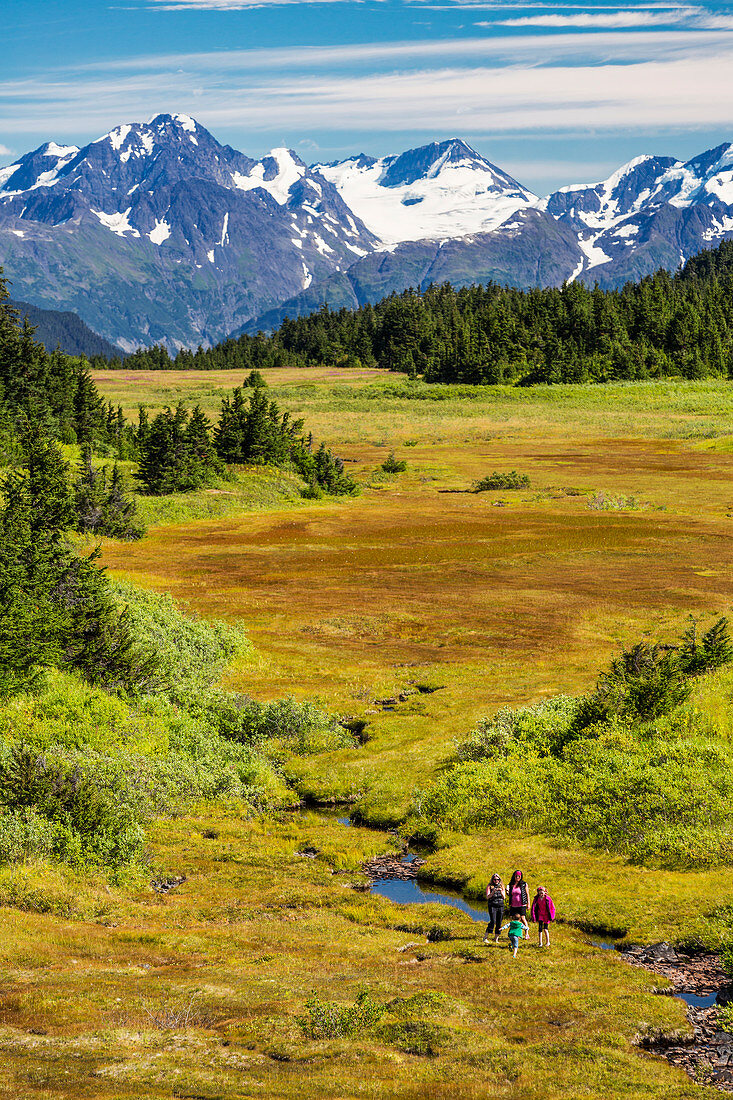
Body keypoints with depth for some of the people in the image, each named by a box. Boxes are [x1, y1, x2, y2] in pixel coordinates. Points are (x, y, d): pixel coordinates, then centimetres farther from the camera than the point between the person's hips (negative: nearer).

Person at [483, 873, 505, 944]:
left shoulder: (502, 887, 12)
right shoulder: (489, 886, 4)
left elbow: (504, 897, 5)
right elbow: (487, 897, -4)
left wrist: (501, 891, -14)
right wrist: (493, 892, -20)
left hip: (500, 906, 4)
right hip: (492, 906, -4)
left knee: (499, 923, 0)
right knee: (493, 921, -17)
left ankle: (496, 938, 8)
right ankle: (485, 937, -13)